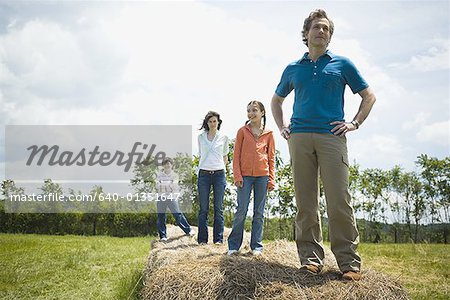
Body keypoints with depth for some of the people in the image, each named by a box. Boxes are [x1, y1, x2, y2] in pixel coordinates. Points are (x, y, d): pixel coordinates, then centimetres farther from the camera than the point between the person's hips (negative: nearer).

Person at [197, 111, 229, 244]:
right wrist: (201, 168, 9)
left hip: (219, 174, -1)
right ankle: (202, 239, 8)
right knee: (203, 208, 1)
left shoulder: (224, 138, 7)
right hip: (204, 174, 1)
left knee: (218, 208, 2)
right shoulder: (201, 137, 10)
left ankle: (218, 238, 7)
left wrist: (220, 168, 6)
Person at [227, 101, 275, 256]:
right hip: (245, 175, -1)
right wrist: (237, 175, -7)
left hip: (262, 176, 1)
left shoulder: (268, 134, 9)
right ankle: (234, 245, 6)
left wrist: (271, 178, 2)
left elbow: (271, 157, 10)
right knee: (241, 210, -4)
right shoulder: (242, 131, 6)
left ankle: (256, 246, 13)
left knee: (259, 212, 6)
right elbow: (236, 155, 3)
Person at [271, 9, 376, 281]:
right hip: (299, 138, 3)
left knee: (339, 200, -9)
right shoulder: (293, 69, 19)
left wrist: (355, 123, 5)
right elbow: (277, 100, 32)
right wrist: (282, 126, 17)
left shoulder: (342, 64, 13)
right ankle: (311, 258, 8)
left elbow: (369, 96, 17)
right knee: (305, 202, 1)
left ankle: (349, 261, -1)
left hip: (332, 136, -2)